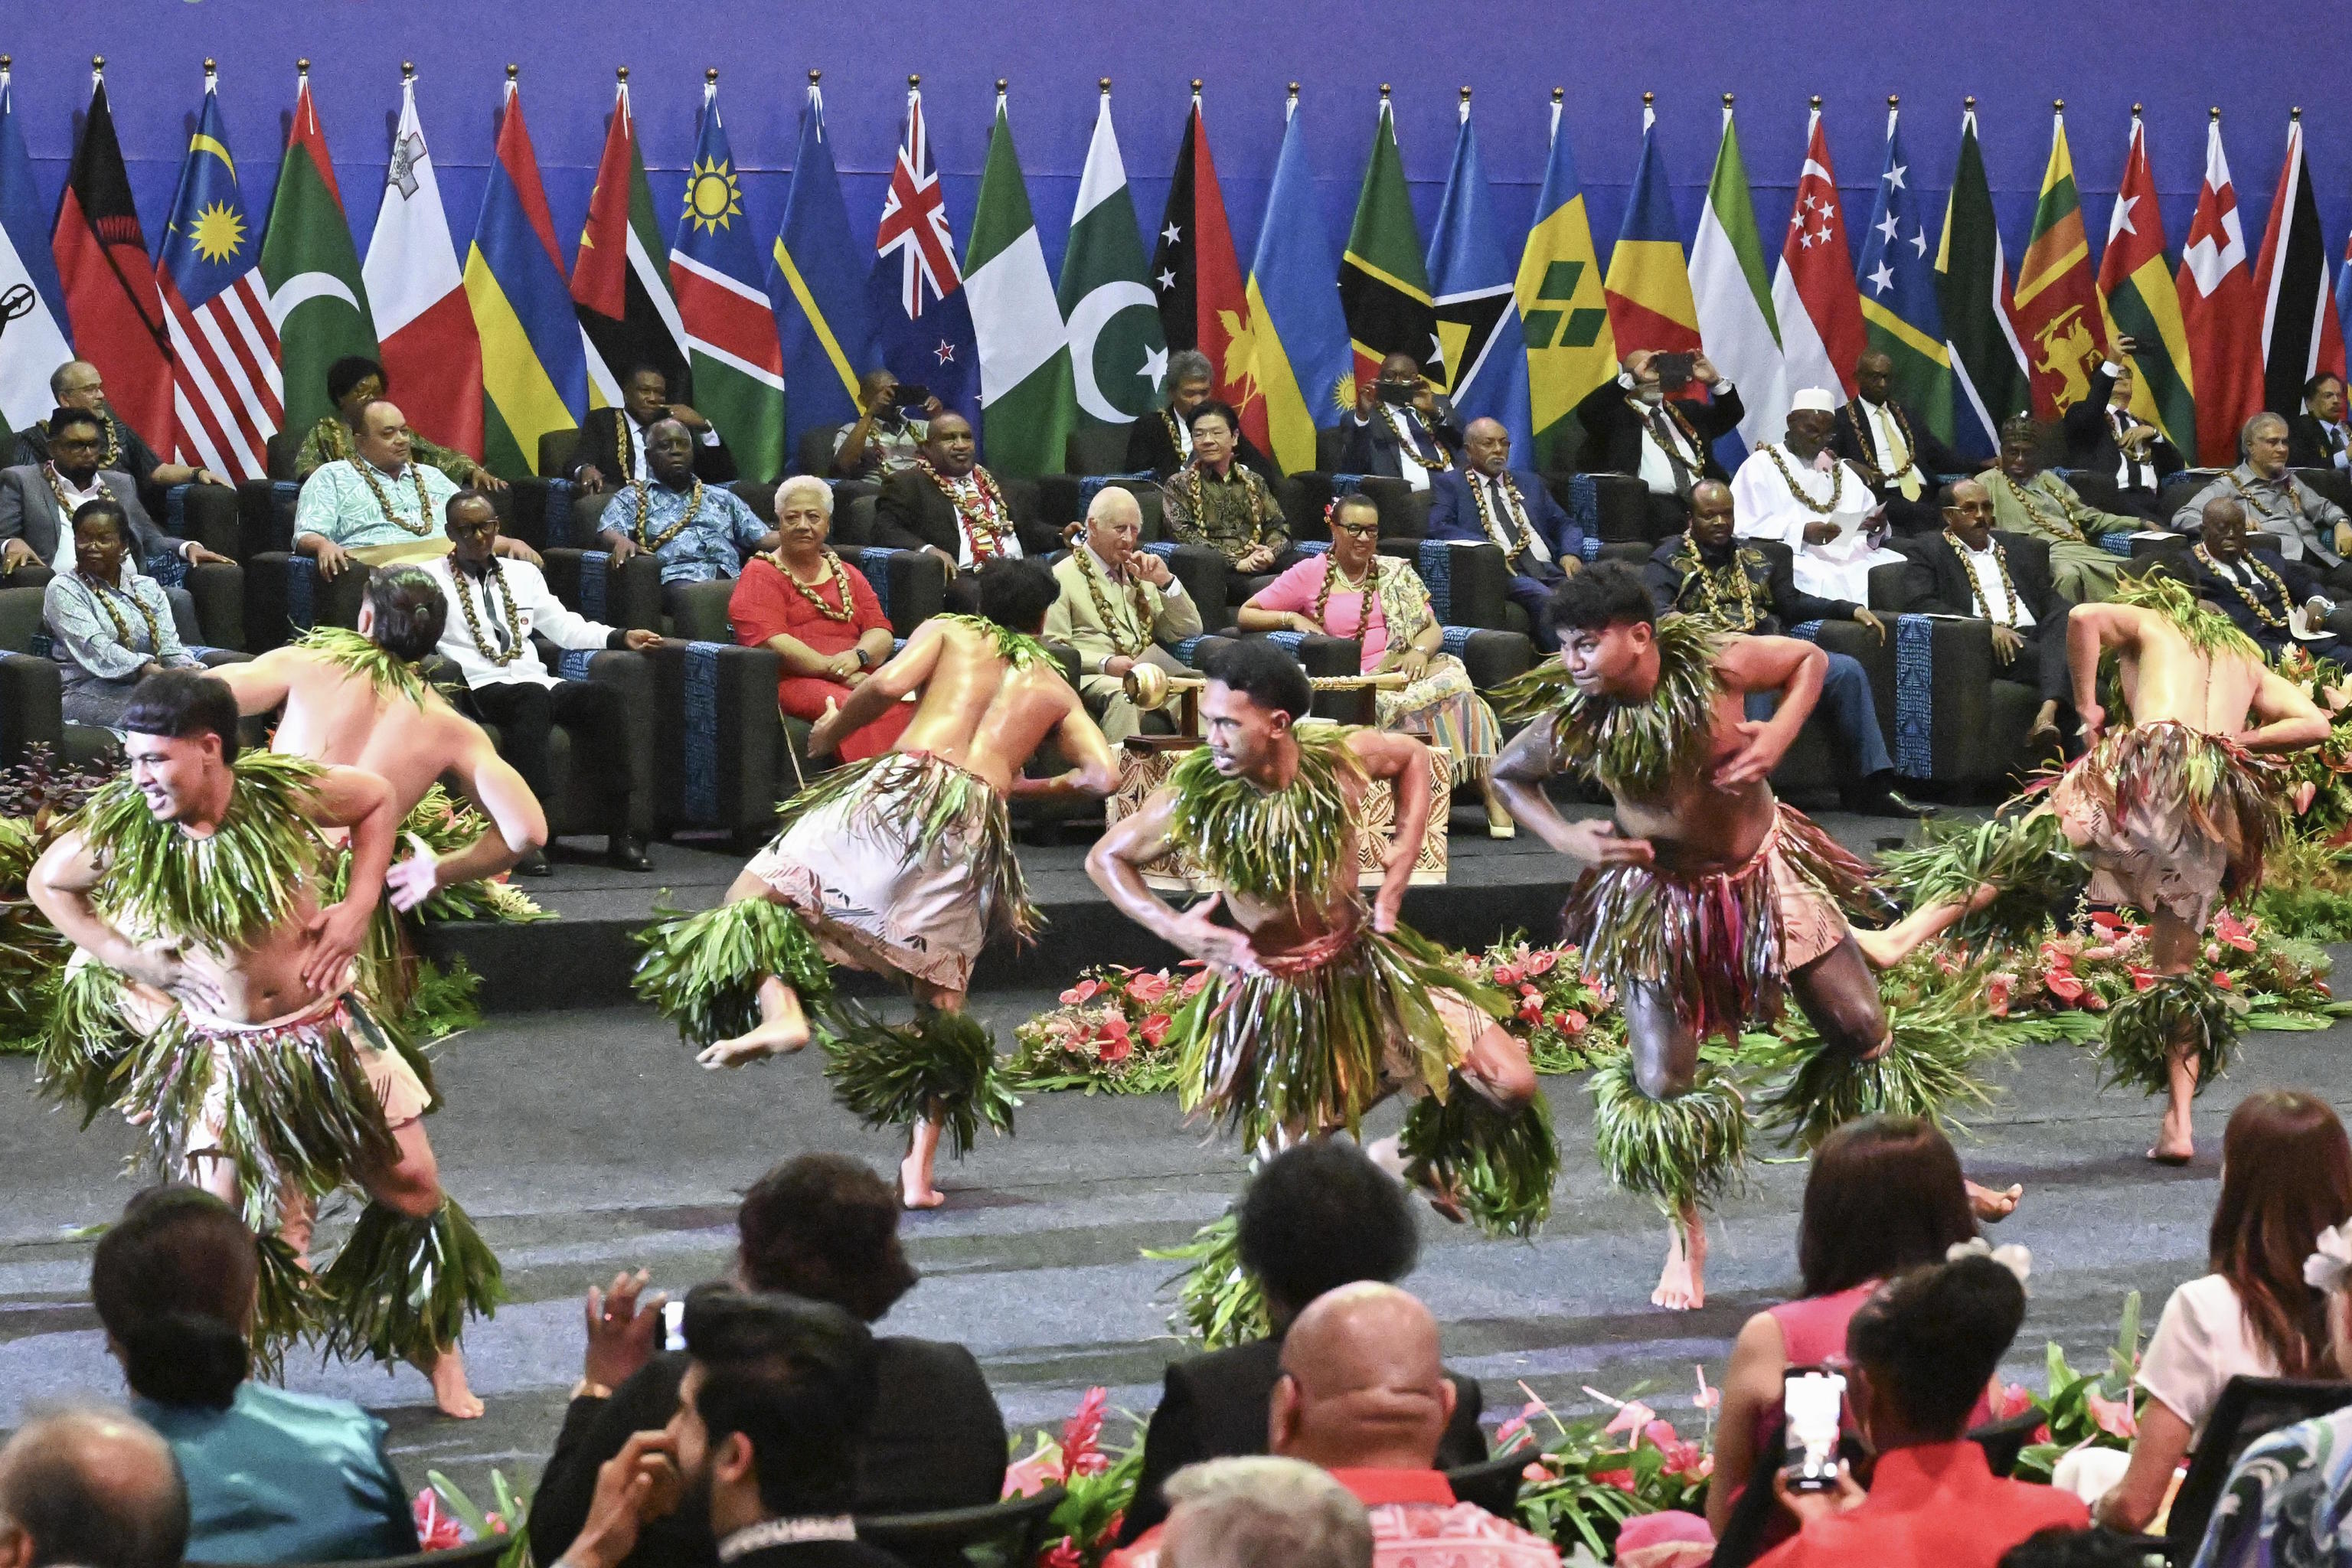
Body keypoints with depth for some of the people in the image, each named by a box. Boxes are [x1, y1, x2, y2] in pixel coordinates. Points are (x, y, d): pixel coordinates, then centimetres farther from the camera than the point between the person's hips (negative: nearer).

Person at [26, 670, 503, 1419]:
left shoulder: (284, 793, -16)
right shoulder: (120, 830, -16)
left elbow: (378, 799, 4)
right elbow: (46, 883, 5)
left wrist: (357, 909, -5)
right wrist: (128, 958, -5)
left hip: (327, 1033, 2)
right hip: (220, 1054, -1)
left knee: (413, 1189, 10)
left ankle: (435, 1345, 33)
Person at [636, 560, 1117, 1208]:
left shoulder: (949, 631, 21)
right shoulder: (1056, 688, 27)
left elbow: (890, 683, 1)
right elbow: (1103, 774, 13)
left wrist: (830, 731, 17)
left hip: (904, 787, -3)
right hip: (979, 828, 3)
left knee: (761, 888, 2)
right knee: (942, 1002, 12)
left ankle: (780, 1011, -27)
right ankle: (919, 1172, 6)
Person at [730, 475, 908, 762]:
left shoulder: (847, 575, 27)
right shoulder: (760, 575, 10)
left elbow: (881, 632, 15)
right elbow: (769, 641, -6)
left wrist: (858, 656, -10)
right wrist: (836, 671, -15)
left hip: (860, 677, 5)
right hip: (794, 682, -5)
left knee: (906, 703, -29)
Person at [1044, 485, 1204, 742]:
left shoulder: (1139, 574, 26)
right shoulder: (1063, 576, 7)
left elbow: (1189, 630, 22)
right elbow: (1053, 648, -2)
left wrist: (1166, 582, 7)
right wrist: (1106, 663, -18)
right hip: (1096, 678, -5)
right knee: (1124, 696, -39)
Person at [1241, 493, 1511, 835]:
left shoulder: (1396, 573, 19)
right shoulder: (1311, 574, 10)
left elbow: (1433, 628, 13)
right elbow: (1246, 615, 10)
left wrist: (1420, 651, -10)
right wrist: (1292, 618, -7)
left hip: (1401, 672, 3)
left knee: (1452, 672, -33)